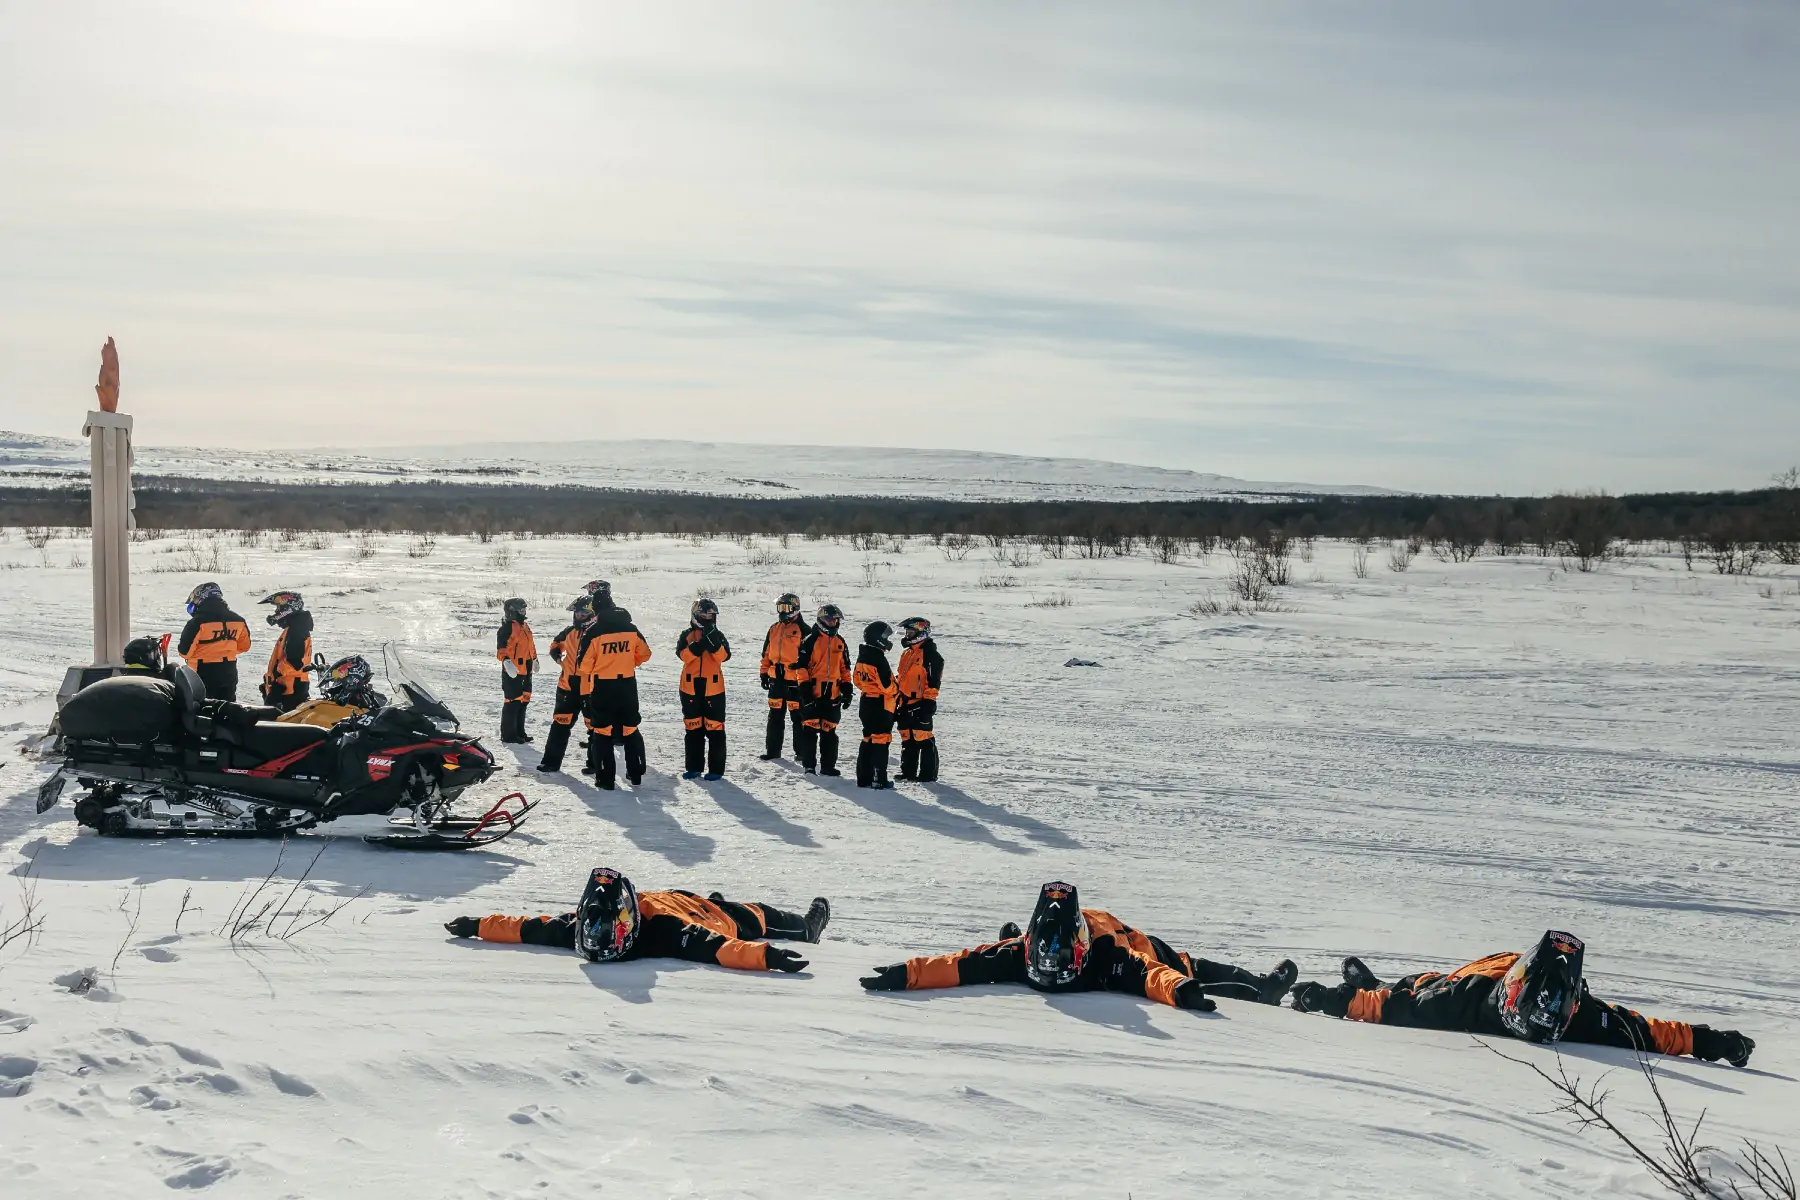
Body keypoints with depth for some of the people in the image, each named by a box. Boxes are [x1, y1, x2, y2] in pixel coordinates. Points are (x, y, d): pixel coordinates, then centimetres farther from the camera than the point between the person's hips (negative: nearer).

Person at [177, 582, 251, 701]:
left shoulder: (197, 622, -16)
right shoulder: (237, 620, 1)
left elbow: (185, 651, -15)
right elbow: (244, 646, 11)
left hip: (204, 675, -5)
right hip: (228, 674, 5)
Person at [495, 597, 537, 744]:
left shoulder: (525, 627, 19)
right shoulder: (507, 627, -10)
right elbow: (501, 648, -20)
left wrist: (534, 659, 41)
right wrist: (506, 661, -31)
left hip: (526, 671, 9)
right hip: (512, 671, -9)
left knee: (523, 701, 13)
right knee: (513, 701, -8)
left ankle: (519, 731, 21)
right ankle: (508, 734, -3)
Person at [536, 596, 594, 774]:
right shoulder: (570, 631, 9)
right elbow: (556, 643, 27)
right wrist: (557, 656, 10)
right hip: (568, 684, 5)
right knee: (560, 724, 5)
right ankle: (551, 761, 10)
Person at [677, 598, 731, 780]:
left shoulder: (718, 635, 7)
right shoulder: (687, 635, 7)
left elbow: (724, 656, -8)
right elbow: (682, 655, -10)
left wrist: (714, 642, -21)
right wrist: (698, 645, -22)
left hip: (713, 688, -1)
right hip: (690, 687, 1)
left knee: (714, 727, -3)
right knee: (693, 727, 8)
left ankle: (716, 769, 1)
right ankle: (693, 767, 16)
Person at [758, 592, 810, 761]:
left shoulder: (803, 629, -6)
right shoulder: (774, 629, 13)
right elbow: (767, 653, 19)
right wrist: (764, 673, 17)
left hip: (795, 681, -6)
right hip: (776, 679, 6)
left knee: (798, 716, -2)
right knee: (775, 716, 11)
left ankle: (801, 751, 6)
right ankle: (772, 750, 18)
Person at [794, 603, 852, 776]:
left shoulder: (839, 642, 13)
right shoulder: (811, 640, -6)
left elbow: (844, 668, 19)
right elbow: (801, 666, -8)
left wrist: (846, 689, 13)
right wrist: (804, 688, -13)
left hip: (833, 694, 5)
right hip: (812, 693, -5)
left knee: (829, 730, 9)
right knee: (810, 729, -2)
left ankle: (828, 765, 15)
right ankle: (809, 765, 6)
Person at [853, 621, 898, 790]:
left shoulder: (862, 656, 8)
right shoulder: (878, 658, -20)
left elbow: (857, 679, 17)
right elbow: (887, 684, -20)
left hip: (866, 702, 9)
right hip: (881, 705, -9)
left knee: (868, 739, 15)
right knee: (881, 741, -5)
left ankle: (864, 777, 17)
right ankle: (879, 780, -4)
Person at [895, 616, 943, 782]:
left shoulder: (930, 654, -9)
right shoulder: (907, 653, 19)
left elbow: (933, 680, -15)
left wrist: (929, 701, -19)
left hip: (920, 704, -9)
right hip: (905, 704, 9)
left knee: (923, 738, -7)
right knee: (907, 739, 13)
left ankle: (928, 774, -2)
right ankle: (908, 771, 21)